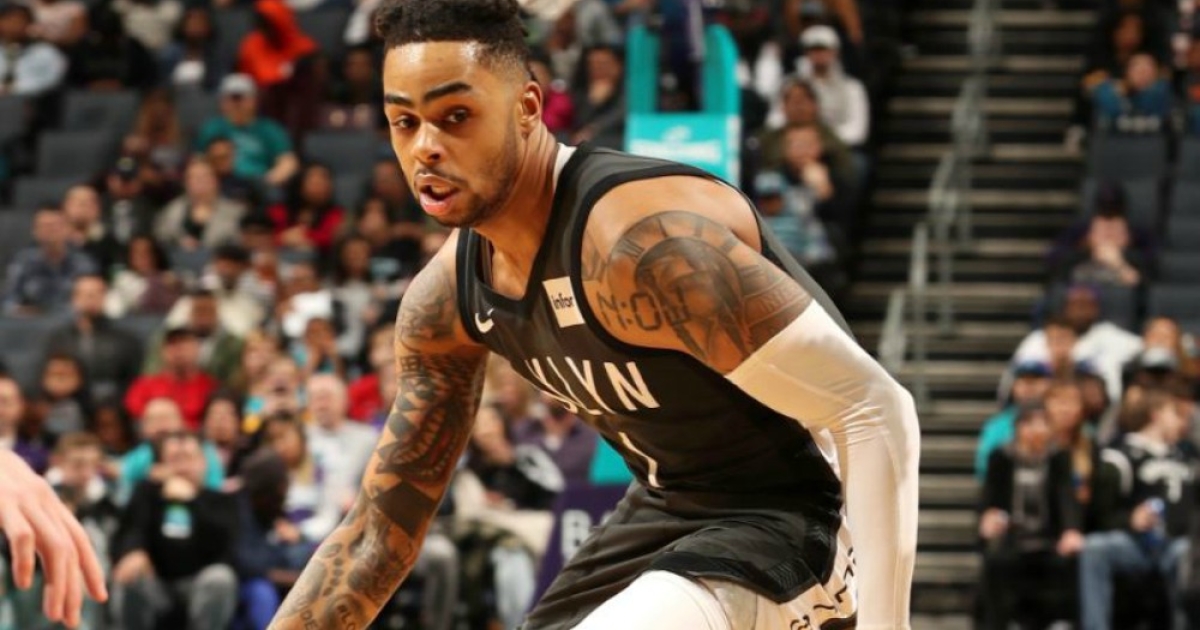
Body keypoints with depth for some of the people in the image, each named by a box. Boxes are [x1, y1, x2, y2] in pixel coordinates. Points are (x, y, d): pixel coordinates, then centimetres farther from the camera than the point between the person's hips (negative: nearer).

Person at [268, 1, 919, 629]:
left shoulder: (641, 240, -29)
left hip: (793, 522, -9)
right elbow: (377, 530, 8)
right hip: (668, 514, 9)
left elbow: (877, 411, -29)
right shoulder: (446, 299, -3)